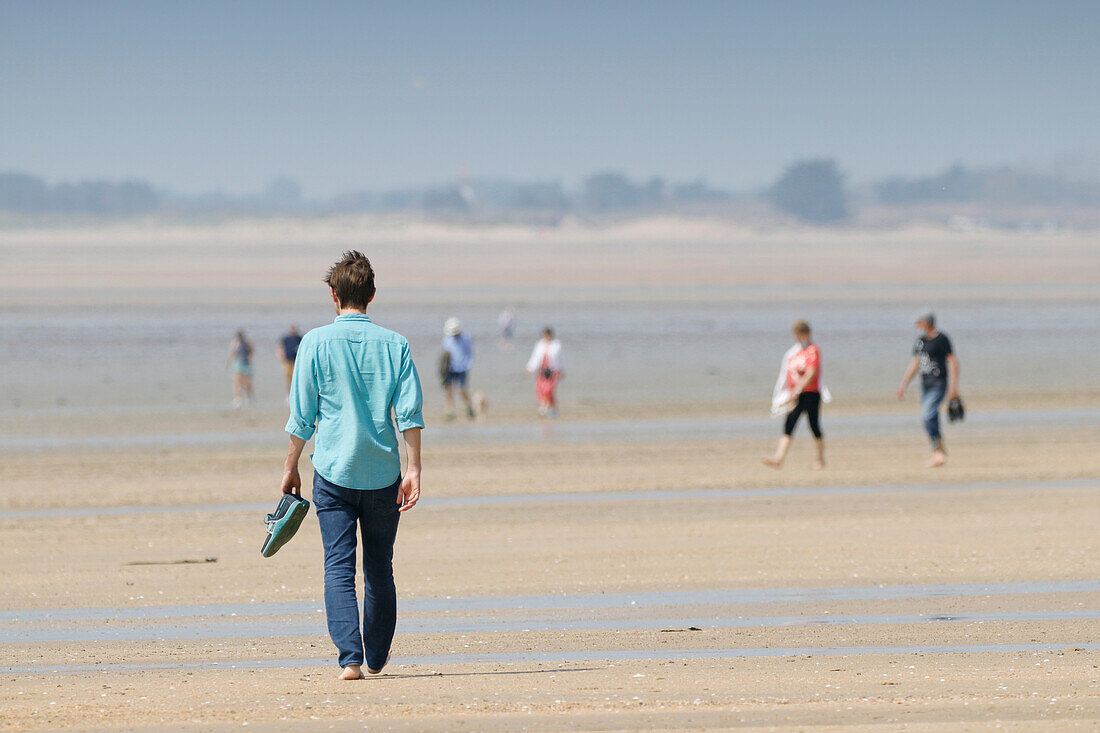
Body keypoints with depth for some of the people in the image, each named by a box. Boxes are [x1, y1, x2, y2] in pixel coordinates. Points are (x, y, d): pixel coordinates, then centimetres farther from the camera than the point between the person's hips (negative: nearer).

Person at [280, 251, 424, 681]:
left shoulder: (317, 343, -3)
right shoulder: (394, 345, 2)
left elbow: (302, 415, -1)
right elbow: (410, 412, -3)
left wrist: (291, 467, 9)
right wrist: (414, 470, -2)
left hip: (334, 471, -2)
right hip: (383, 473, 2)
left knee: (339, 567, -4)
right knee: (379, 569, 14)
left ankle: (350, 657, -17)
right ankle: (377, 657, 23)